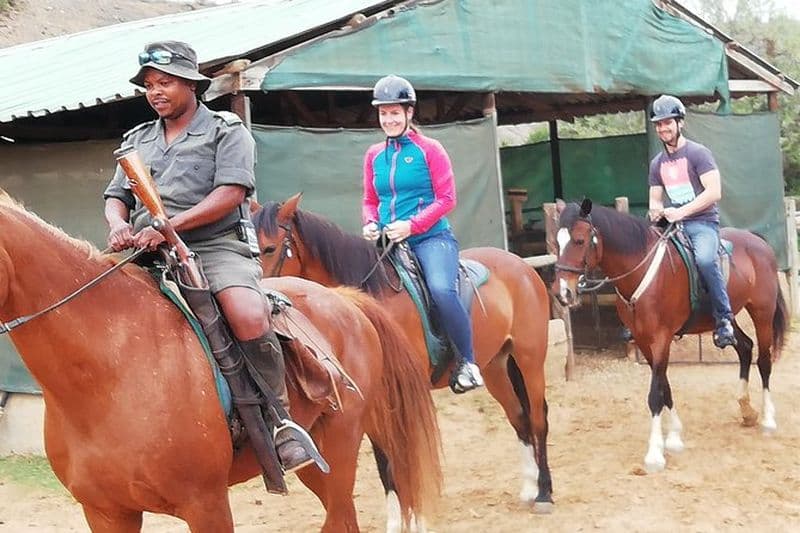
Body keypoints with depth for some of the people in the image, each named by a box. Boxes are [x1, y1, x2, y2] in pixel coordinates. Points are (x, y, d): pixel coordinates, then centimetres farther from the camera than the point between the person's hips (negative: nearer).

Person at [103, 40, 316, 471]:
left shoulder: (227, 132, 5)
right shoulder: (137, 140, 23)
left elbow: (230, 193, -9)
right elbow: (115, 197, 19)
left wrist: (170, 226, -20)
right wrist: (118, 224, -8)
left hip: (216, 246, -5)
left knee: (249, 316, -33)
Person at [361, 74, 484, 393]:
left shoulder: (429, 150, -1)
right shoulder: (374, 156, 13)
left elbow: (446, 198, -5)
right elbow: (370, 200, 20)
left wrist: (411, 225, -17)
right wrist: (371, 224, -3)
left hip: (431, 238, -6)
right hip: (389, 244, 6)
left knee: (441, 288, -31)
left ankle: (466, 363, -18)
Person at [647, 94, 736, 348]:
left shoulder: (698, 153, -5)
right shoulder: (657, 163, 15)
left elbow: (714, 192, -14)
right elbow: (655, 198, 21)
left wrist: (681, 211, -22)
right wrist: (655, 209, -5)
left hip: (702, 222, -7)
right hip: (672, 224, 7)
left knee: (705, 259, -35)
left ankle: (724, 318, -25)